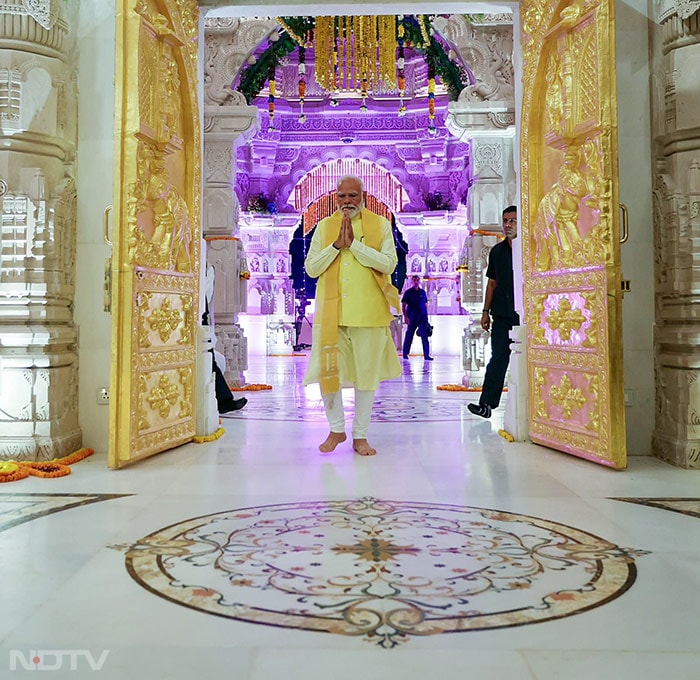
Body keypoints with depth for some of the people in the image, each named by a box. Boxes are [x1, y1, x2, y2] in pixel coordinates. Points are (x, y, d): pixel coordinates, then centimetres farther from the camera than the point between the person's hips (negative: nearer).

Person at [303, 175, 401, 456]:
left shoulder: (380, 225, 6)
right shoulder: (324, 226, 12)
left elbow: (388, 264, -7)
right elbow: (311, 268, 4)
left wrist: (354, 243, -12)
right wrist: (337, 244, -8)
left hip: (369, 312, -1)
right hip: (331, 312, 2)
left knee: (367, 374, 5)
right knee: (327, 370, 2)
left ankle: (360, 436, 19)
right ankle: (336, 429, 23)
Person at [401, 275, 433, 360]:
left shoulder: (422, 292, 10)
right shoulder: (408, 292, 0)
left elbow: (425, 305, 16)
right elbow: (403, 306, -2)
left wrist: (426, 316, 11)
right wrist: (406, 317, -12)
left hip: (422, 318, 2)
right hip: (412, 318, -2)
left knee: (425, 336, -4)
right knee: (409, 336, 4)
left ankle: (426, 355, -4)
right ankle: (405, 354, 15)